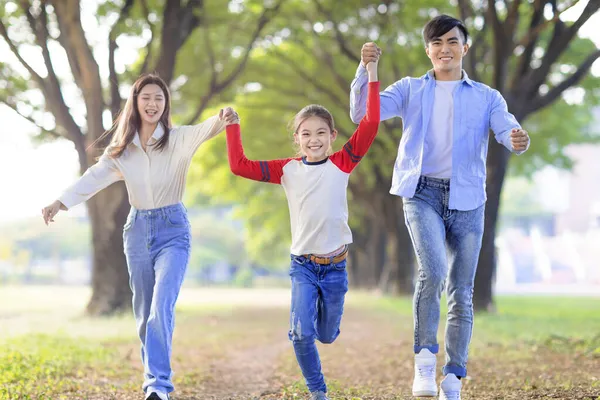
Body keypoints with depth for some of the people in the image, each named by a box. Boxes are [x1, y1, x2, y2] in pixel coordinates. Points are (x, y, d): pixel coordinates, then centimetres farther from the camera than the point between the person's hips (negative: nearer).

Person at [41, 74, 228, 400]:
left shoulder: (179, 139, -6)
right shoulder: (122, 147, 3)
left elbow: (204, 130, -26)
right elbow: (95, 177, -6)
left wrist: (222, 120, -49)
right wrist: (60, 202, -21)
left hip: (173, 229, -4)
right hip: (138, 229, 4)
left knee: (161, 307, -19)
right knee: (144, 312, 9)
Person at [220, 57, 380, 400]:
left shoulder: (342, 164, -5)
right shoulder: (287, 170, 0)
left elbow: (370, 124, -15)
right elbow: (240, 166, 1)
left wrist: (372, 76, -18)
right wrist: (233, 127, -5)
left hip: (336, 266, 0)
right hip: (302, 265, 0)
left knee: (327, 335, 14)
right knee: (301, 333, -13)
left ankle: (320, 311, 51)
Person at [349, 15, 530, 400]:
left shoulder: (486, 97, 11)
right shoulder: (410, 90, 11)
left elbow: (507, 130, -7)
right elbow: (363, 114, -2)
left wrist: (519, 139, -32)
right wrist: (365, 69, -18)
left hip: (467, 199, 1)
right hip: (423, 194, -1)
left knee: (462, 293, 2)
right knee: (433, 270, -26)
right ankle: (425, 357, -12)